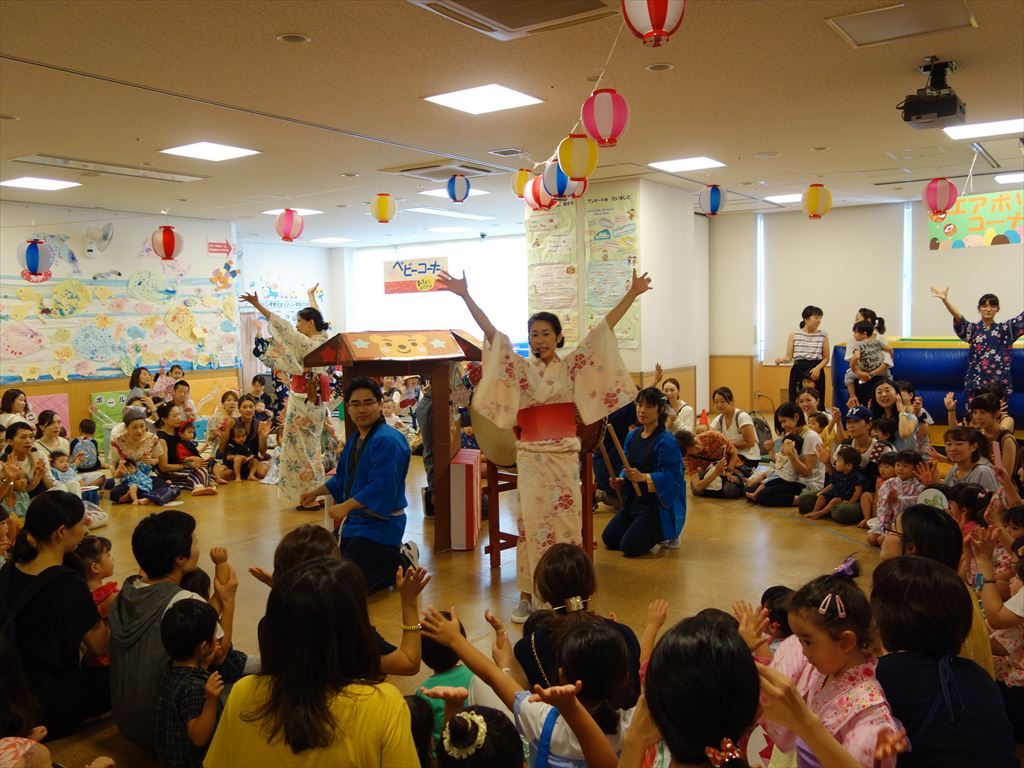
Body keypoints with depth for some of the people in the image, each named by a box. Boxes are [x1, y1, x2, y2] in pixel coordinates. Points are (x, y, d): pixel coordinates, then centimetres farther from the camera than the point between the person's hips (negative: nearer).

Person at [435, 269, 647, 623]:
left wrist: (632, 294, -6)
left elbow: (604, 328, -1)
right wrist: (466, 296, -14)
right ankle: (526, 595, 8)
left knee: (566, 521, 5)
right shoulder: (520, 368, 2)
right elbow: (491, 332, -6)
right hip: (531, 456, 0)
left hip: (565, 455, 1)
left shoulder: (572, 366, 4)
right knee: (531, 522, 1)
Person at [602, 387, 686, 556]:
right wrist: (621, 481, -8)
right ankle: (652, 530, 25)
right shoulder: (632, 436, 4)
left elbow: (670, 477, -22)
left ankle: (666, 534, 13)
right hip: (633, 500, 7)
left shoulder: (666, 441, -17)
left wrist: (642, 477, -34)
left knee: (630, 546, -16)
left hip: (658, 503, -7)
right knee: (609, 539, 4)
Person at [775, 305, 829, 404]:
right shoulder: (794, 334, 3)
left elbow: (826, 358, 8)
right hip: (798, 371, 0)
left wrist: (818, 368, -11)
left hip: (815, 372, 0)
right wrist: (782, 360, -20)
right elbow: (789, 357, 2)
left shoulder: (823, 335, 5)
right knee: (796, 402, -4)